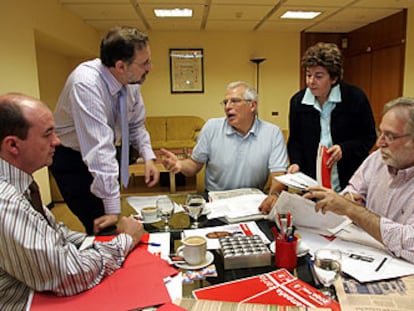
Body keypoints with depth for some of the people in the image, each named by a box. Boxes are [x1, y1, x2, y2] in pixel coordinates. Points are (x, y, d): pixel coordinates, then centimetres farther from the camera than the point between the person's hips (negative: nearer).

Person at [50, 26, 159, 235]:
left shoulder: (132, 81, -11)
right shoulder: (86, 83, -33)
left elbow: (136, 125, 4)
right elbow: (99, 148, -36)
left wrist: (148, 157, -12)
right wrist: (113, 209, -35)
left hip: (105, 154, 6)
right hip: (70, 159, -6)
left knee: (116, 226, 7)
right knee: (103, 228, -7)